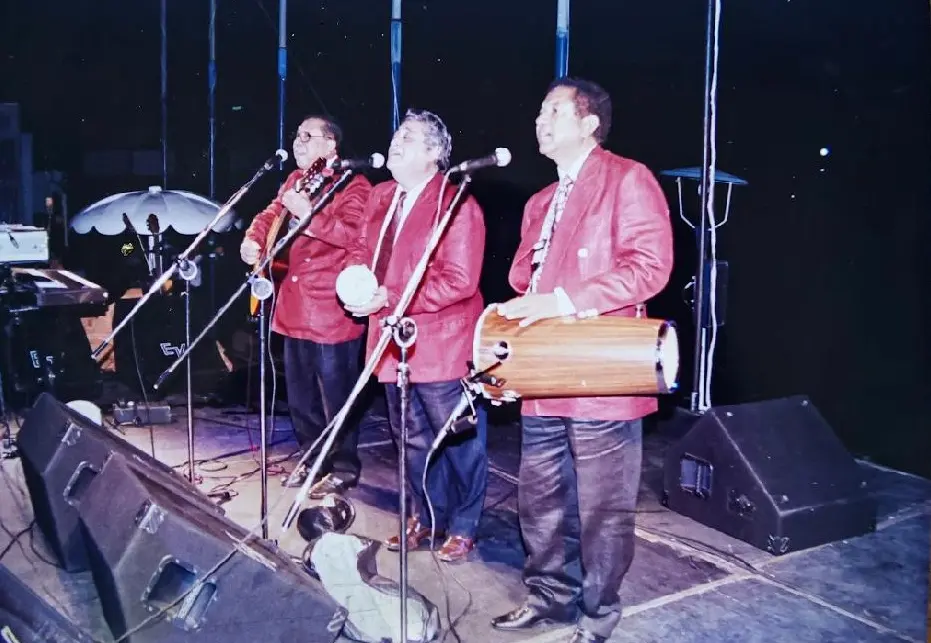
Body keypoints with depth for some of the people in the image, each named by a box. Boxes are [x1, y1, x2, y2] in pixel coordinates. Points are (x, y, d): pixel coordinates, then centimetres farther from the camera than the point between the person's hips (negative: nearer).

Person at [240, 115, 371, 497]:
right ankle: (312, 458, 32)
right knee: (300, 392, 17)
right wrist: (253, 240, 1)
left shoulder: (351, 185, -10)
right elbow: (271, 214, 21)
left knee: (336, 394, 0)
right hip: (295, 305, 9)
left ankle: (343, 467, 14)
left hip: (333, 309, -9)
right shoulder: (294, 181, 17)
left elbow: (355, 233, -24)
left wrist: (308, 214, -29)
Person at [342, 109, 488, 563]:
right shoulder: (381, 197, 10)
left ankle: (463, 527, 23)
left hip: (441, 344, -8)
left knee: (457, 440, 5)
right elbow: (363, 250, 20)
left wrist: (390, 298, -23)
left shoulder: (455, 205, -15)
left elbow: (459, 280, -22)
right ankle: (428, 517, 37)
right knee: (412, 437, 19)